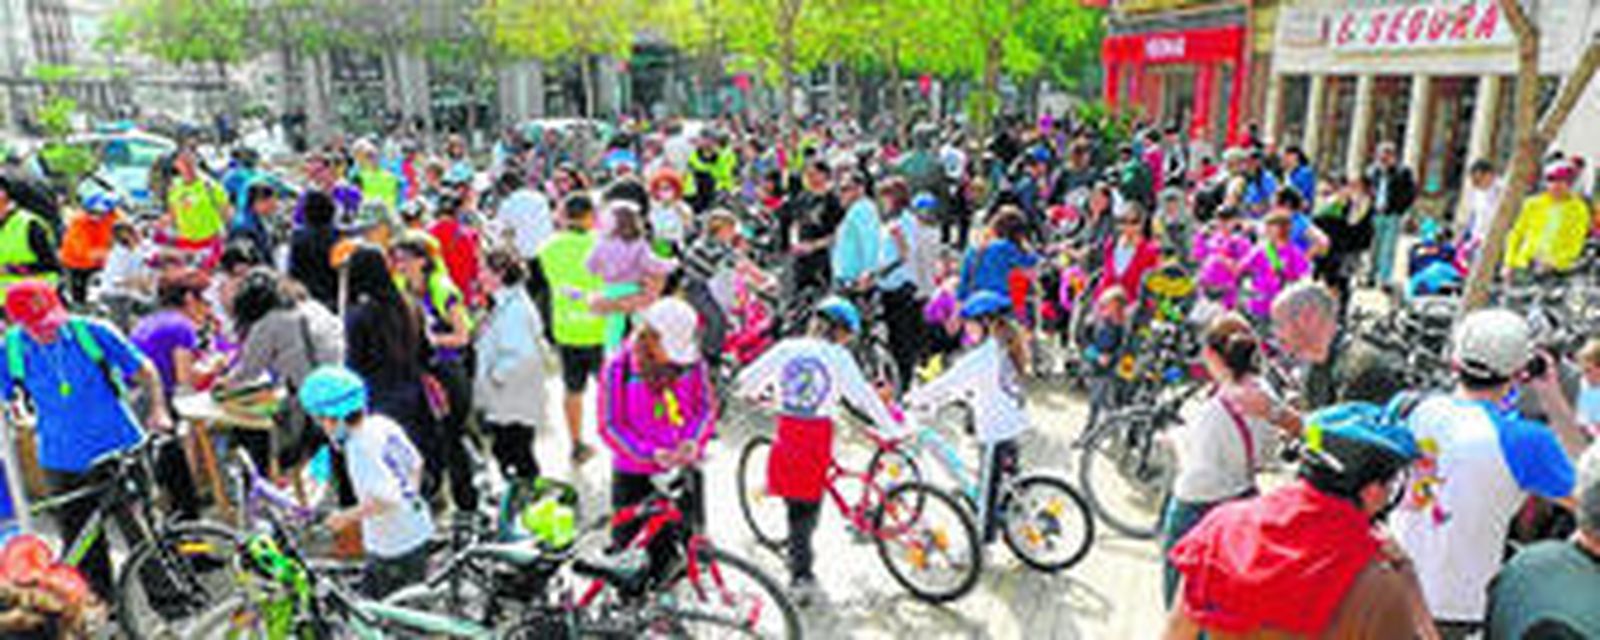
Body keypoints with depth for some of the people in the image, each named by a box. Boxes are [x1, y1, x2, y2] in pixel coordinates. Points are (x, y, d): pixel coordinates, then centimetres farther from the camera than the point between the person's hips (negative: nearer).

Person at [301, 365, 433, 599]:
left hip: (394, 547, -9)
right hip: (417, 531, 9)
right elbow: (415, 464, 11)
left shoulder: (362, 447, -24)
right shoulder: (383, 424, 1)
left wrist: (347, 516, -19)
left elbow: (385, 498, -30)